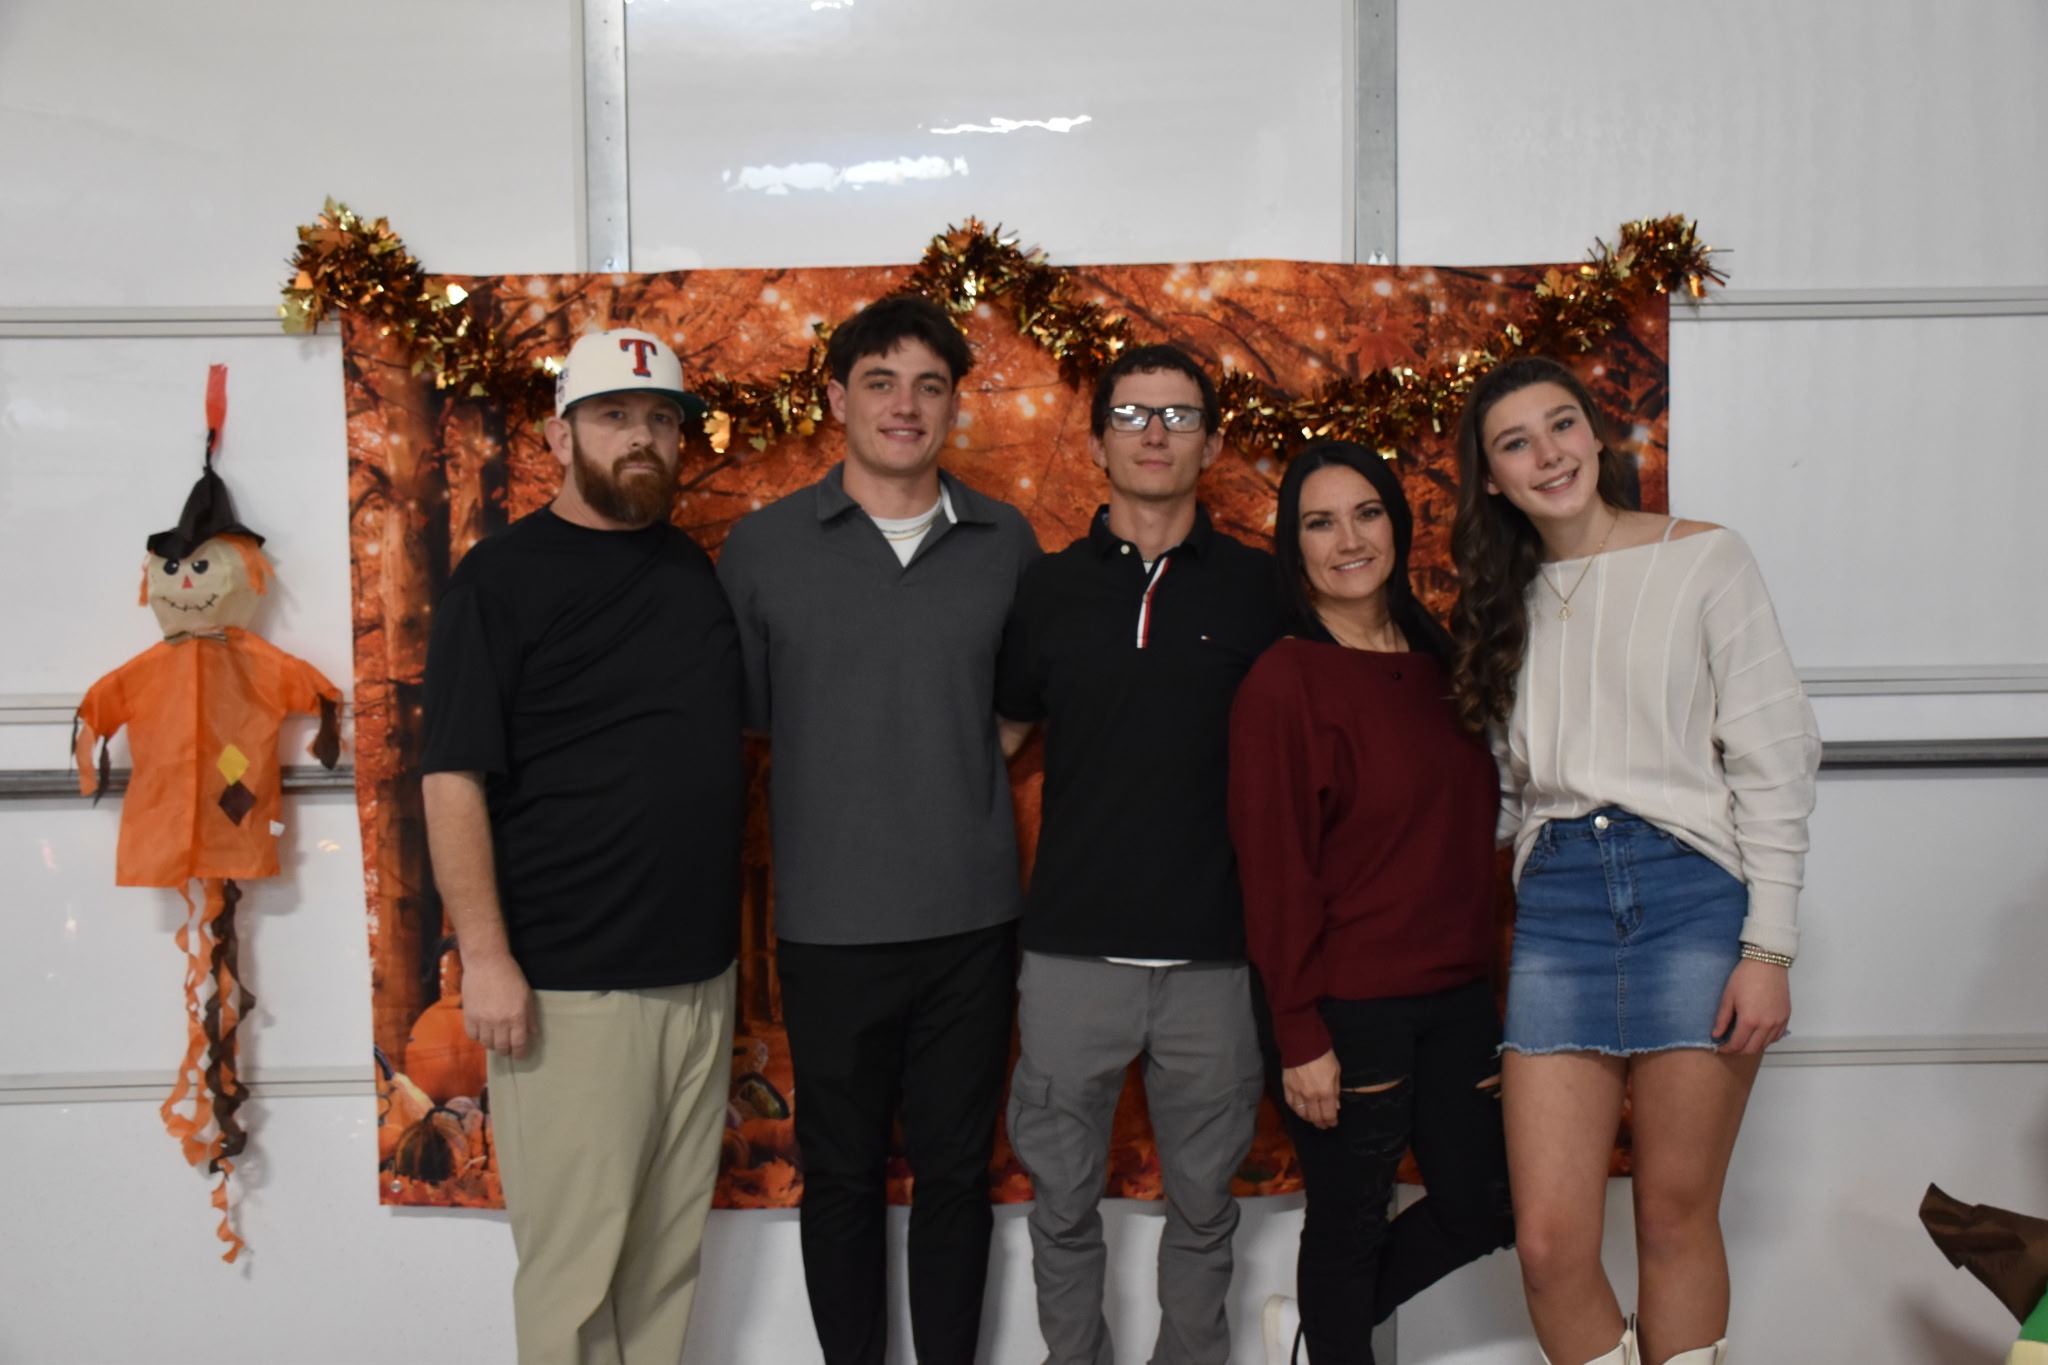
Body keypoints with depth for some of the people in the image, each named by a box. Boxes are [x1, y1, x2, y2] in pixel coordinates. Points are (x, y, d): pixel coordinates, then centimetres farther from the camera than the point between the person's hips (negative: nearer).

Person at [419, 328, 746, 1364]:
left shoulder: (697, 570, 12)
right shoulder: (502, 575, -5)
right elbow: (454, 779, -10)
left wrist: (726, 927, 14)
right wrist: (485, 956, -16)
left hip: (701, 974, 6)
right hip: (568, 985, -5)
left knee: (671, 1250, 14)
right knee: (574, 1262, 2)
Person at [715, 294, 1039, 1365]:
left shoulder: (1006, 542, 3)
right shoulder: (762, 546, -1)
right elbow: (742, 713, 5)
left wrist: (959, 779, 3)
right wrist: (843, 777, -2)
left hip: (972, 918, 1)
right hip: (830, 923, -1)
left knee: (955, 1172, 13)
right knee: (842, 1176, 12)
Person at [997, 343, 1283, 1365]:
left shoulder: (1262, 589, 2)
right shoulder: (1047, 591, 5)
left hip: (1216, 953, 0)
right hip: (1074, 950, 1)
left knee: (1202, 1201, 13)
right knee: (1063, 1199, 11)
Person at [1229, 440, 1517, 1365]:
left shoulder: (1438, 663, 8)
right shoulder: (1284, 682, -12)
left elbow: (1470, 829, 14)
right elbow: (1273, 870, -14)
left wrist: (1483, 968, 10)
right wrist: (1300, 1035, -15)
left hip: (1455, 994, 7)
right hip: (1346, 1008, -7)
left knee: (1483, 1207, 14)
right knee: (1348, 1225, 8)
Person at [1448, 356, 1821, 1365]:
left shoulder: (1705, 561, 2)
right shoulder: (1510, 603, 15)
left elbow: (1775, 757, -3)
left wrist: (1768, 947, -8)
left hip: (1692, 893, -3)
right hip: (1556, 905, 3)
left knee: (1675, 1218, 5)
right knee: (1548, 1242, -2)